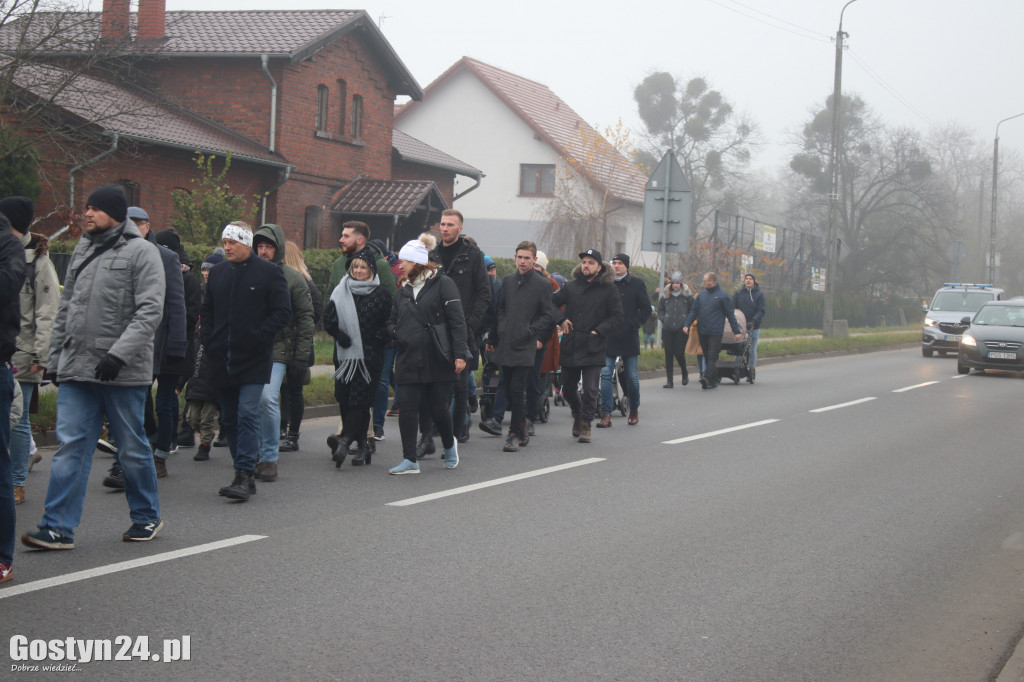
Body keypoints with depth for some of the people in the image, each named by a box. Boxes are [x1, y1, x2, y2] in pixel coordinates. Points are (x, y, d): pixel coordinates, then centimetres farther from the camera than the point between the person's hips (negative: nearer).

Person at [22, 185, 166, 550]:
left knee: (133, 448, 6)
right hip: (76, 369, 6)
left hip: (123, 372, -5)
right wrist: (55, 357, 16)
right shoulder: (82, 250, 15)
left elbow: (150, 310, -14)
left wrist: (120, 353, -22)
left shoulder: (141, 252, -6)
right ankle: (58, 528, -1)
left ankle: (147, 516, 23)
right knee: (70, 446, -1)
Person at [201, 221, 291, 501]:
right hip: (222, 359, 6)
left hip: (254, 360, -6)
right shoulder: (218, 272, 15)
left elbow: (283, 311, -6)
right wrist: (208, 339, 8)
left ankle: (244, 475, -14)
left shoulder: (270, 272, -3)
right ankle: (244, 474, 16)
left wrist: (259, 338, -13)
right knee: (229, 419, 8)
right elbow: (207, 310, 23)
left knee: (247, 414, -14)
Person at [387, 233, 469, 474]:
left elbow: (457, 320, -8)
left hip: (438, 360, -5)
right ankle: (410, 461, 3)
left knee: (438, 408, 3)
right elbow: (393, 320, 27)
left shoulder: (442, 284, -4)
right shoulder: (404, 289, 16)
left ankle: (449, 445, 32)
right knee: (408, 408, -2)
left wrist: (459, 353, -15)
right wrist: (395, 332, 3)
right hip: (408, 361, 5)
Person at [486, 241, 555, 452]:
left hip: (526, 347, -5)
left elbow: (547, 315, 0)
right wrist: (492, 337, 17)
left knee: (517, 391, -10)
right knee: (508, 391, 7)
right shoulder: (507, 281, 13)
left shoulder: (542, 284, 0)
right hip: (505, 345, 5)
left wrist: (536, 334, -11)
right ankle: (522, 430, 20)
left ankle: (515, 434, -3)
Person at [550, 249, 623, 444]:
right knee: (568, 388, 13)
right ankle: (577, 414, 38)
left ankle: (585, 424, 6)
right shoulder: (571, 287, 7)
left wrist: (599, 330, -10)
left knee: (590, 390, -8)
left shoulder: (608, 290, 0)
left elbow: (617, 317, 0)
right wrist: (561, 319, -3)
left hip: (593, 349, -3)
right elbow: (551, 302, 13)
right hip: (570, 346, 3)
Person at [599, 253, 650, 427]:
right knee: (606, 374, -6)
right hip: (608, 337, 1)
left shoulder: (637, 284, 4)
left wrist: (632, 325, -8)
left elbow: (646, 310, 3)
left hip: (629, 337, -1)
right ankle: (606, 414, -5)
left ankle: (634, 410, 25)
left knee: (632, 376, 5)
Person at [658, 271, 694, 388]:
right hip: (667, 329, 2)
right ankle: (669, 380, 6)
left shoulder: (687, 295, 2)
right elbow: (660, 310, 16)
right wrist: (664, 319, 1)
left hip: (681, 330, -2)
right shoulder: (665, 295, 8)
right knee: (668, 354, 1)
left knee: (679, 353, -6)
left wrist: (687, 323, -3)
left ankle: (685, 374, 22)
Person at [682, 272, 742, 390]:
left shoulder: (723, 296, -1)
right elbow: (694, 311, 14)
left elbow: (730, 314, 1)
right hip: (702, 331, 6)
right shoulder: (701, 294, 13)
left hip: (715, 332, -6)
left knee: (712, 357, -12)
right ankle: (714, 381, 13)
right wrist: (686, 324, 2)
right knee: (707, 357, 7)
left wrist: (737, 331, 0)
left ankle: (707, 377, -24)